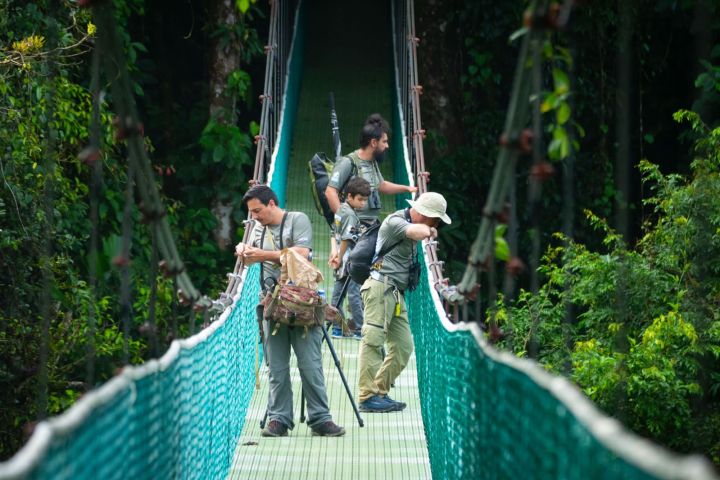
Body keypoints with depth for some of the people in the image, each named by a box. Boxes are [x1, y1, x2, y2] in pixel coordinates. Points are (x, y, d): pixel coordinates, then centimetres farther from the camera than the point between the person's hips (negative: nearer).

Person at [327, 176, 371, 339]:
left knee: (338, 294, 10)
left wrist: (335, 253, 10)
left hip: (342, 261, 9)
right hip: (350, 261, -9)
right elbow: (346, 239, -20)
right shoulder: (350, 214, -16)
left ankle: (336, 329, 14)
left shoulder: (340, 210, 12)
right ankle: (359, 330, -4)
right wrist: (339, 258, -12)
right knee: (355, 294, -6)